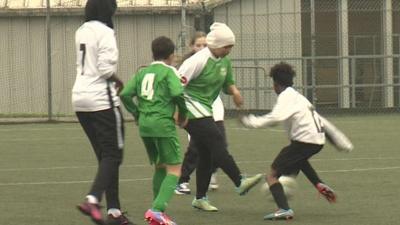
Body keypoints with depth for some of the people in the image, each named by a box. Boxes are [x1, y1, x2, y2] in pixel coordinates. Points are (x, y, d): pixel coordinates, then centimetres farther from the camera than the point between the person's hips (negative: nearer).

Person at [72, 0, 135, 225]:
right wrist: (119, 82, -1)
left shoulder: (81, 32, 13)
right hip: (101, 99, -8)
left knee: (105, 155, 12)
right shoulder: (105, 33, -12)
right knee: (113, 155, -3)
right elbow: (106, 68, -20)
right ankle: (92, 200, -22)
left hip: (81, 98, 8)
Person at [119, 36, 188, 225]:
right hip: (163, 124, -6)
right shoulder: (169, 71, -2)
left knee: (160, 167, 21)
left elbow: (125, 94, 6)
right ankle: (157, 209, -23)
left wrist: (137, 114, 17)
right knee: (174, 169, -5)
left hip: (144, 124, 7)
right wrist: (183, 115, -2)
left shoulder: (142, 72, 14)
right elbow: (178, 93, -17)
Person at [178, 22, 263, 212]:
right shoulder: (199, 61, -17)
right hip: (192, 109, -9)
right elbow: (177, 84, -18)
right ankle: (240, 183, -24)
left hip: (205, 111, 9)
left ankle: (200, 198, 15)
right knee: (217, 142, -19)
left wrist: (234, 91, -2)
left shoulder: (225, 62, 9)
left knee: (206, 154, 8)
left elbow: (227, 83, 22)